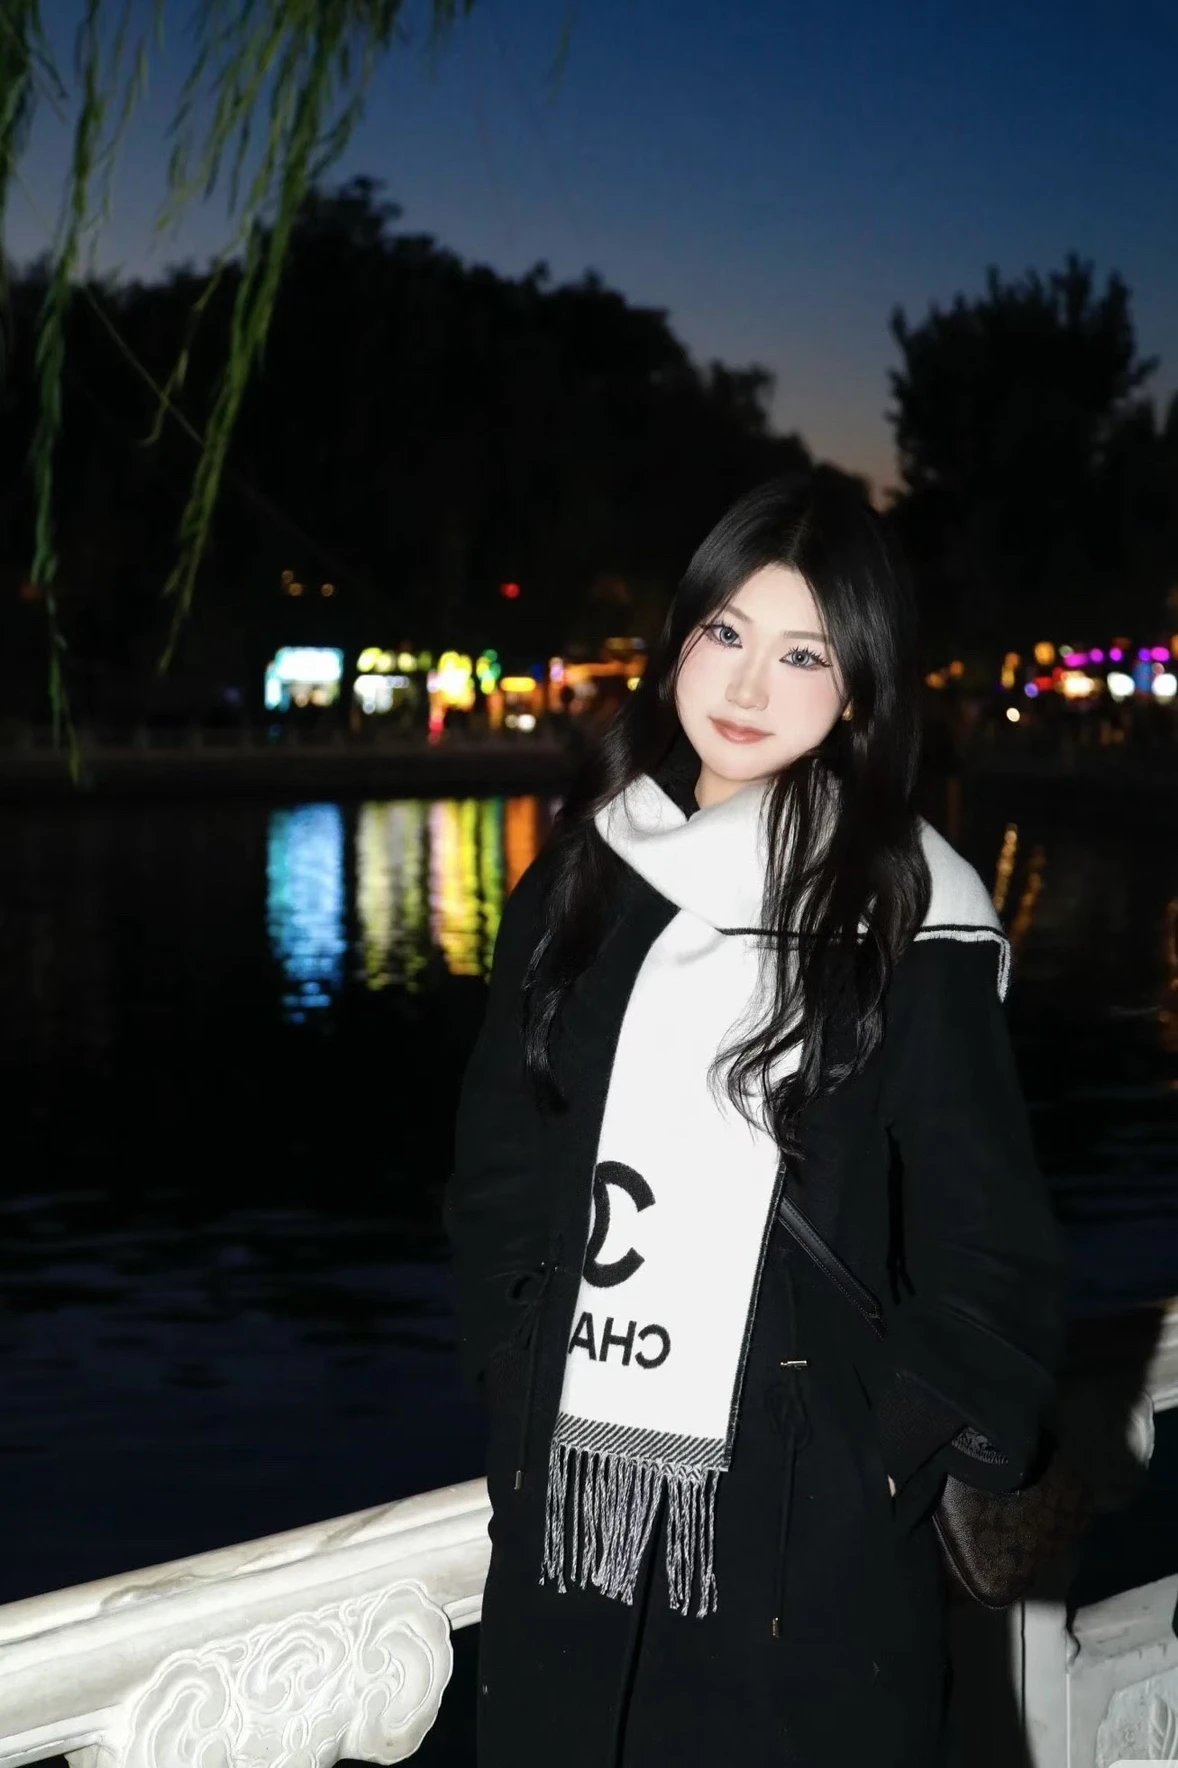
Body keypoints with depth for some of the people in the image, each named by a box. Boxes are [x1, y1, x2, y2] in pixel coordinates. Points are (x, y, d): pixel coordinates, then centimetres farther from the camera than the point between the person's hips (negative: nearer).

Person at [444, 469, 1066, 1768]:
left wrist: (895, 1450, -7)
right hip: (564, 1501, 4)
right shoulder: (583, 880, 6)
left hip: (804, 1521, -3)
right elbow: (495, 1172, 11)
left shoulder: (907, 914, -5)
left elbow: (987, 1249, -3)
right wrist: (512, 1386, 4)